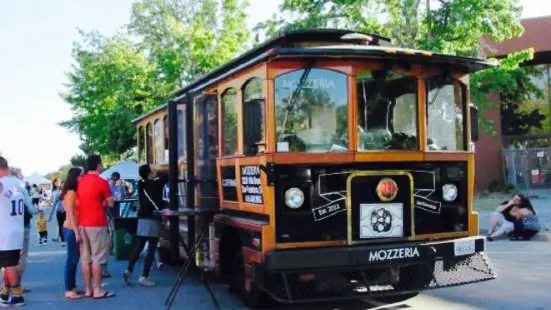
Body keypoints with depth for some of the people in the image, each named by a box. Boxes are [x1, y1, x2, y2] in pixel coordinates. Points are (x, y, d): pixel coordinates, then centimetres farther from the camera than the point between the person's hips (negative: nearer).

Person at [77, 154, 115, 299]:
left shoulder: (80, 182, 9)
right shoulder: (101, 182, -10)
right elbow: (110, 204, -5)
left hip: (82, 224, 7)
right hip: (97, 224, -6)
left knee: (85, 258, 9)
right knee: (98, 258, -1)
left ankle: (88, 289, 14)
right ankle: (97, 290, 1)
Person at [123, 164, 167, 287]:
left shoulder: (141, 184, 6)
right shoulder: (155, 183, -13)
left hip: (142, 218, 7)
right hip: (152, 219, -7)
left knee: (139, 246, 14)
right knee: (151, 249, -2)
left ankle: (129, 270, 8)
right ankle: (144, 277, -3)